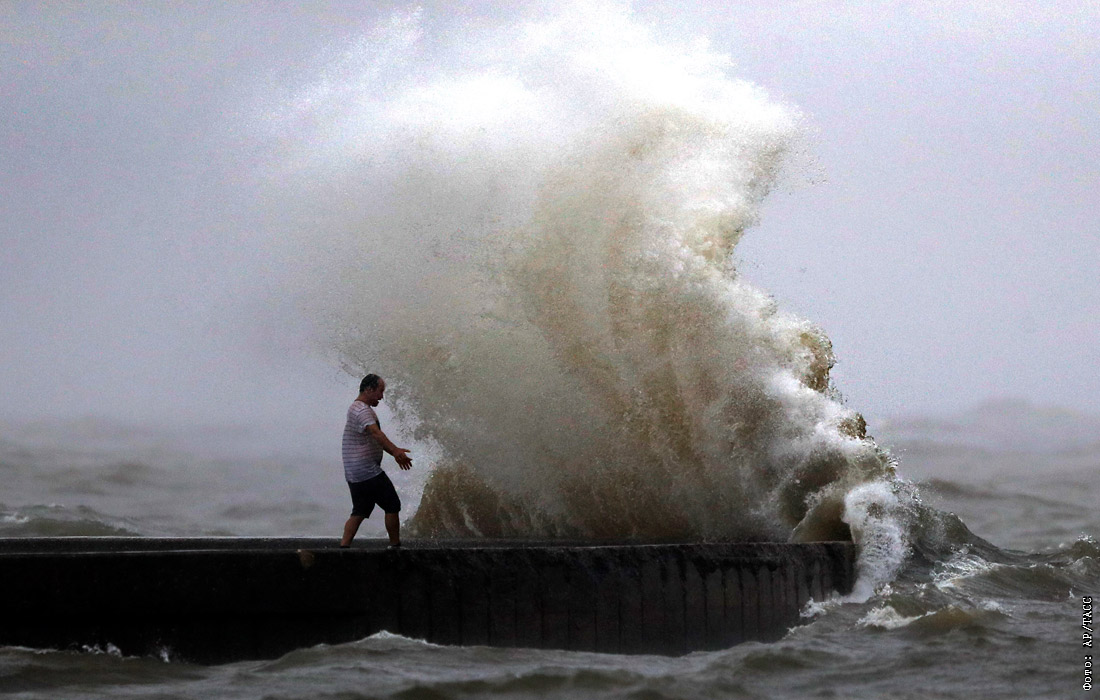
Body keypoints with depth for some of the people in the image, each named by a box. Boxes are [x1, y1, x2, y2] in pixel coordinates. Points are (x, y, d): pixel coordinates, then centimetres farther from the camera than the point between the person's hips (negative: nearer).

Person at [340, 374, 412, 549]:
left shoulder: (358, 409, 21)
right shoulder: (362, 410, -15)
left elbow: (376, 438, 28)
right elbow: (375, 433, -32)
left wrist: (396, 452, 27)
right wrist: (395, 450, -44)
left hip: (354, 473, 10)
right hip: (369, 472, -10)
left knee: (359, 512, 9)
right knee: (392, 506, 0)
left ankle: (344, 546, 0)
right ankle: (395, 545, 6)